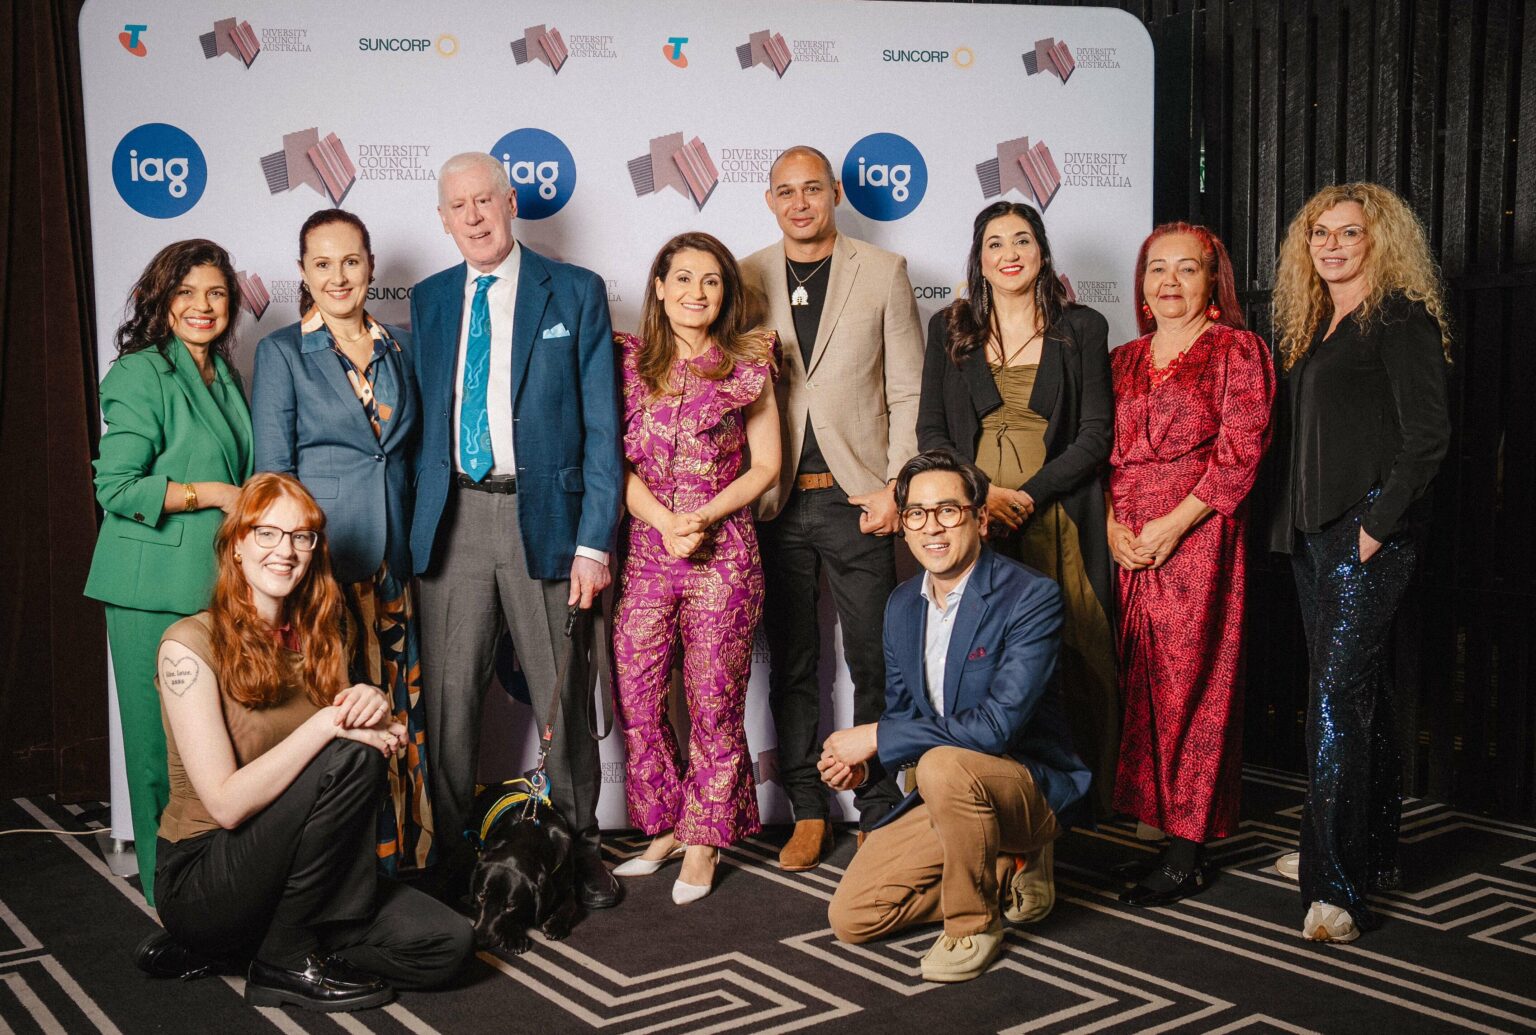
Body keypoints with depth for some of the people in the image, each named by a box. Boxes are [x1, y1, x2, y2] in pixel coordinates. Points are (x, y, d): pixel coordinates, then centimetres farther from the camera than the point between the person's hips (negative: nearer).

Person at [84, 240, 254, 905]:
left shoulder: (224, 377, 16)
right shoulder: (141, 375, -7)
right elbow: (117, 487, -13)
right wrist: (212, 494, -14)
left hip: (218, 580, 7)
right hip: (155, 591, -6)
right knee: (165, 736, 1)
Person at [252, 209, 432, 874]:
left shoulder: (399, 346, 12)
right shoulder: (281, 352, -1)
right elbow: (272, 471, -3)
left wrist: (416, 541, 12)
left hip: (392, 562, 4)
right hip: (321, 563, -4)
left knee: (398, 712, 6)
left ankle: (402, 857, 17)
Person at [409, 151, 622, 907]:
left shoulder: (575, 293, 3)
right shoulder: (428, 301, 13)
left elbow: (600, 425, -1)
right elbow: (421, 421, 14)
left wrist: (594, 540, -8)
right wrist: (409, 528, 4)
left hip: (543, 513, -2)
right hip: (452, 521, 3)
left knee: (562, 696, 6)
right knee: (447, 696, 5)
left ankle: (578, 851, 21)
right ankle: (451, 858, 20)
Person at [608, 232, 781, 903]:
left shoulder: (747, 366, 3)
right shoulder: (632, 364, 7)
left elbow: (765, 466, 3)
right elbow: (620, 462, 5)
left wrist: (703, 517, -10)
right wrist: (664, 520, -11)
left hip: (723, 553, -2)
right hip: (646, 551, 2)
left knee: (715, 703, 2)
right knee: (635, 700, 4)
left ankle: (704, 838, 17)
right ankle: (664, 825, 23)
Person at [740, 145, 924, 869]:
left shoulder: (883, 273, 5)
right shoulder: (746, 280, 8)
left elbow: (908, 393, 2)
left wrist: (896, 490, -7)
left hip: (858, 497, -1)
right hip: (776, 503, 2)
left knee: (874, 665, 2)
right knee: (791, 667, 8)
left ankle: (878, 814, 15)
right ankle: (807, 814, 19)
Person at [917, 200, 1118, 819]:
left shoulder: (1082, 328, 8)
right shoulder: (949, 328, 12)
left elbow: (1096, 435, 2)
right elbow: (930, 430, 7)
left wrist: (1027, 496, -10)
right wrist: (981, 495, -9)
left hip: (1055, 522, -1)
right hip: (970, 520, 1)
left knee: (1062, 661, -3)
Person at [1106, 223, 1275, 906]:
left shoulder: (1237, 349, 1)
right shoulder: (1123, 361, 18)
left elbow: (1241, 452, -8)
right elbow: (1102, 451, 15)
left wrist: (1173, 524, -14)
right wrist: (1111, 524, -2)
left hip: (1199, 537, -5)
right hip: (1128, 544, 5)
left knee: (1193, 685, -4)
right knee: (1142, 684, 5)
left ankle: (1187, 856, 2)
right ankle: (1161, 825, 15)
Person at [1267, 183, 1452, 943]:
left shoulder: (1401, 319, -6)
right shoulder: (1315, 326, 19)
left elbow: (1428, 436, -13)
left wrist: (1378, 525, -17)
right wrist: (1293, 522, 11)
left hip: (1368, 531, -9)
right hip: (1313, 531, 9)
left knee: (1339, 697, -13)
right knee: (1356, 693, 14)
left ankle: (1339, 887, -11)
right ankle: (1369, 854, 25)